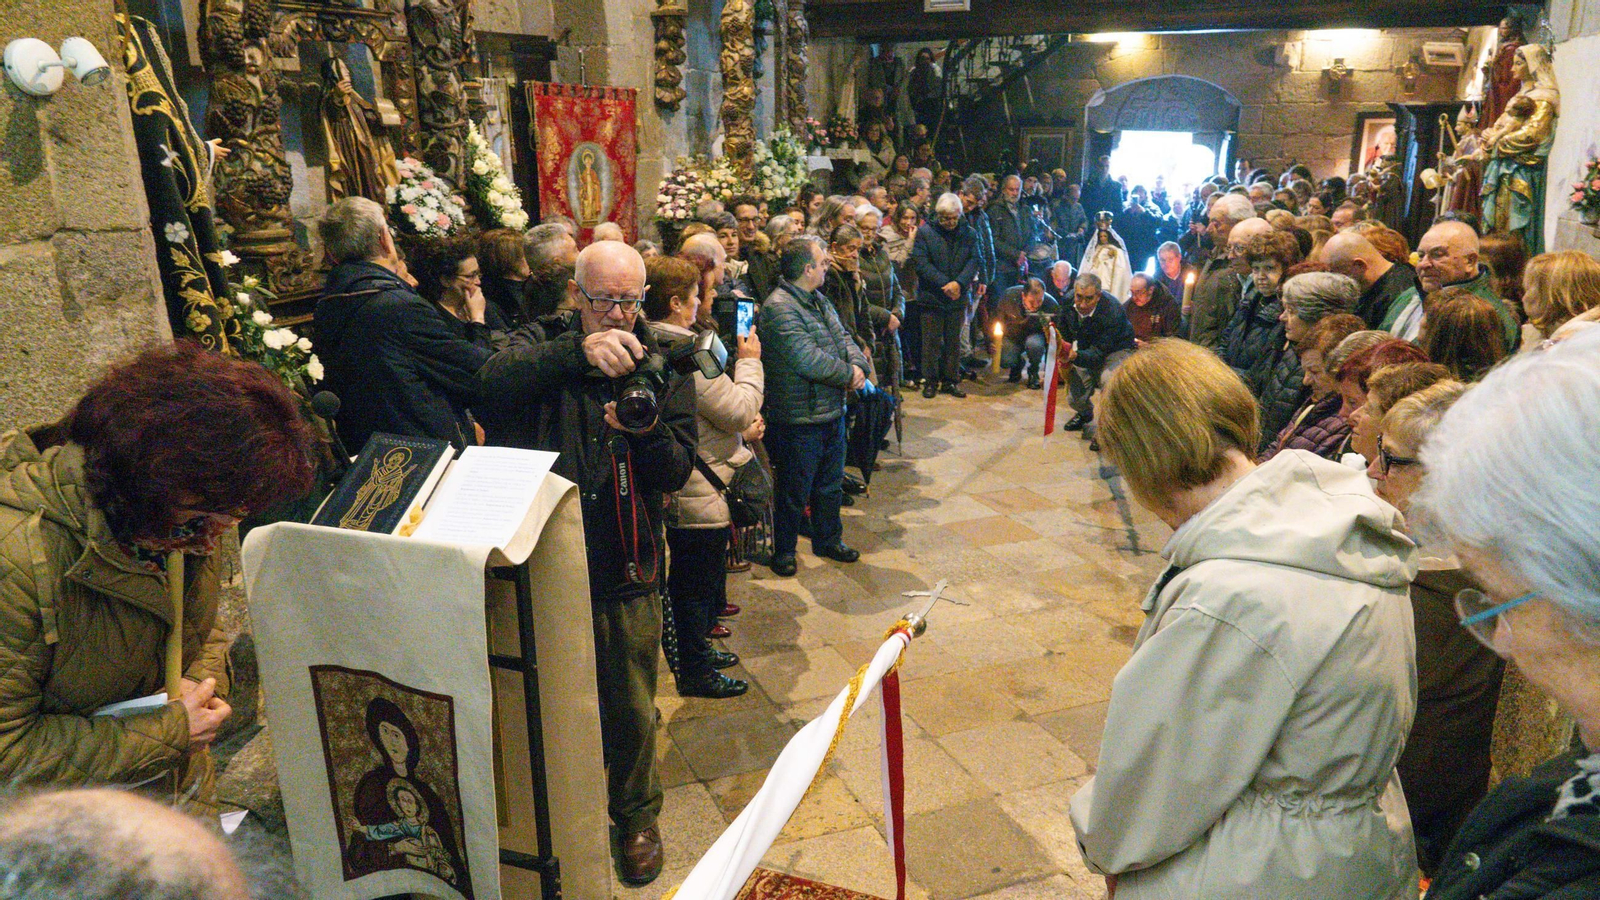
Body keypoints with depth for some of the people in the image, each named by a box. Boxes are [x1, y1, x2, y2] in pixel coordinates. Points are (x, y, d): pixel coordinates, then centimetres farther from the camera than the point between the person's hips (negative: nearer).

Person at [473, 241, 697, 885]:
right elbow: (493, 382, -27)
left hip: (625, 567, 0)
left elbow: (677, 471, -4)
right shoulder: (545, 344, -2)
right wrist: (579, 351, -42)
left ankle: (636, 815, 38)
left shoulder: (663, 364, 2)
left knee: (630, 708, 13)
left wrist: (647, 431, -26)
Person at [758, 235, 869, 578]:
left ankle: (828, 539, 39)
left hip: (832, 411, 9)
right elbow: (808, 359, -28)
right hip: (799, 419, -9)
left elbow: (843, 338, 12)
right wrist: (848, 374, -16)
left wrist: (858, 365, -10)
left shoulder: (818, 300, 11)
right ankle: (783, 549, 23)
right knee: (794, 491, 5)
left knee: (831, 483, 22)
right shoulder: (779, 307, -21)